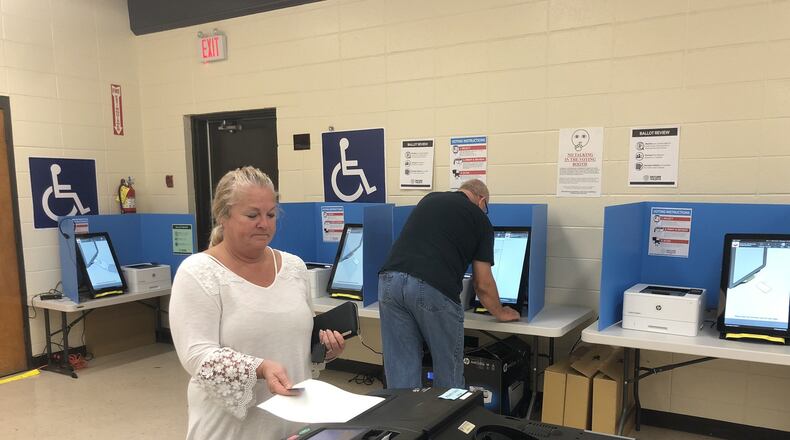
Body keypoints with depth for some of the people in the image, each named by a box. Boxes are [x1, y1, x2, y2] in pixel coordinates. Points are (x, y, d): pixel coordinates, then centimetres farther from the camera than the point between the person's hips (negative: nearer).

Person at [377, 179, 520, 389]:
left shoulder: (428, 199, 27)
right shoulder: (480, 219, 15)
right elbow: (482, 283, 15)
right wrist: (500, 312, 33)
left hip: (390, 280, 4)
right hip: (433, 288, -4)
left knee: (401, 371, 13)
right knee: (448, 371, 16)